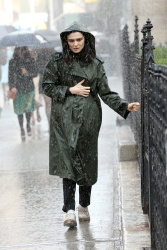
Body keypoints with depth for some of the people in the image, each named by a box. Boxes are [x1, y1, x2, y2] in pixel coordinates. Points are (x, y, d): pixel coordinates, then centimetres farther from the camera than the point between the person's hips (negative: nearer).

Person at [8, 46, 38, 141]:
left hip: (29, 88, 1)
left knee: (28, 108, 4)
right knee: (20, 109, 0)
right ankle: (22, 129, 15)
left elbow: (35, 73, -2)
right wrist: (12, 86, -18)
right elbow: (10, 76, -5)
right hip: (18, 89, -1)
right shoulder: (12, 62, 1)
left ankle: (28, 124, 32)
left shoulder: (31, 61, 3)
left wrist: (27, 72, -22)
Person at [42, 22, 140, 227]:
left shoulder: (95, 64, 5)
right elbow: (47, 87, 4)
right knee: (68, 161, -10)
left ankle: (84, 206, 22)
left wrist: (126, 106, -8)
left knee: (87, 161, 4)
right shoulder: (58, 62, 2)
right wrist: (70, 90, -7)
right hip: (65, 118, -2)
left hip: (88, 118, 2)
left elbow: (106, 93, 5)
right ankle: (69, 210, -13)